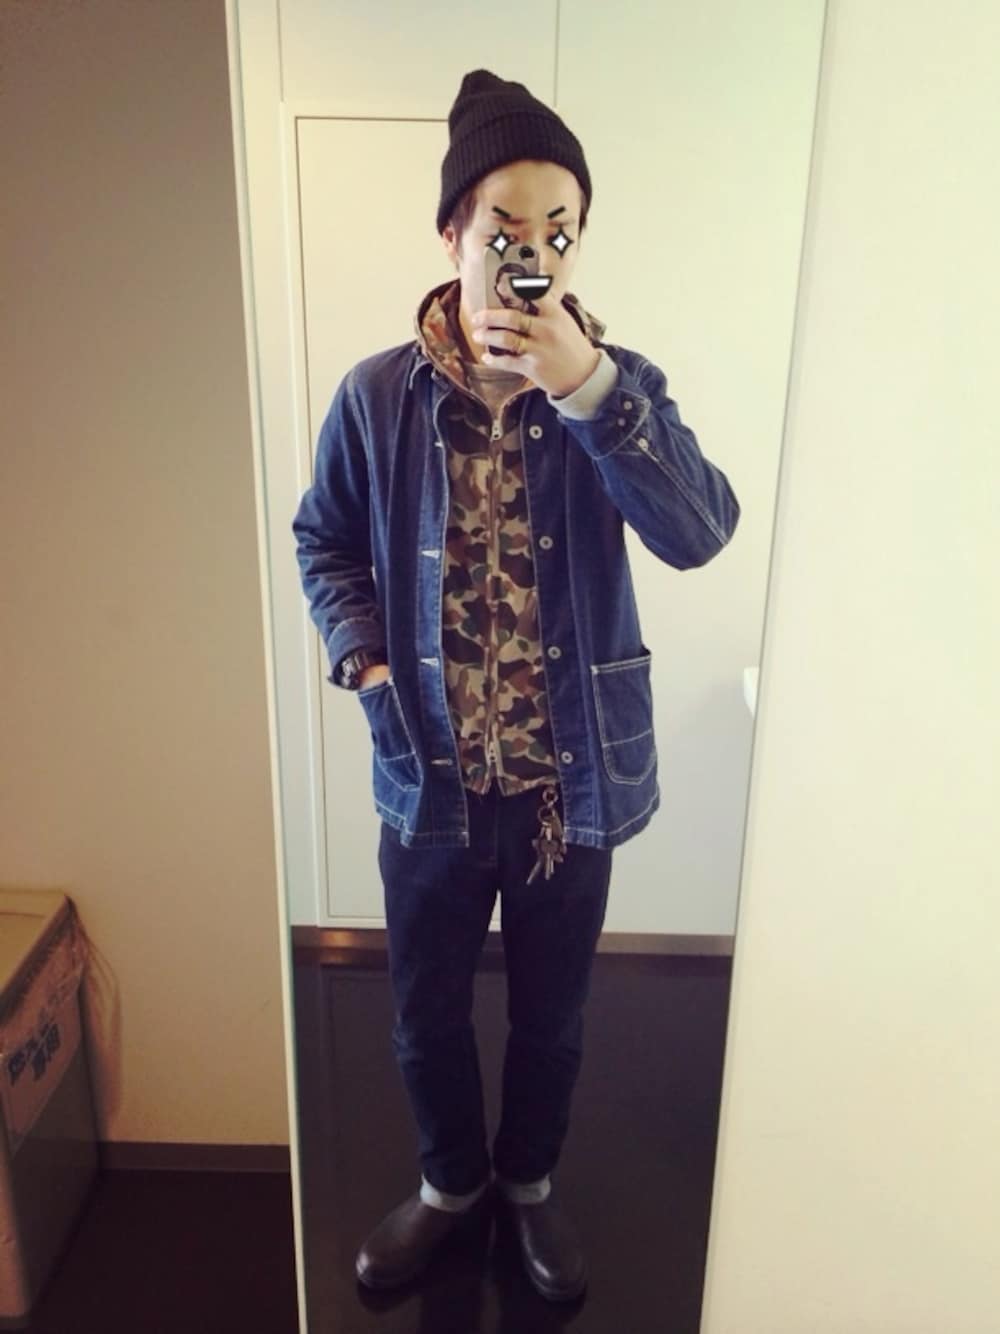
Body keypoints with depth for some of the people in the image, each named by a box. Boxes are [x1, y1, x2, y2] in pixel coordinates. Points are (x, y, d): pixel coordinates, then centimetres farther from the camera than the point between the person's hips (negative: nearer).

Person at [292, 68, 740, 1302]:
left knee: (552, 1016, 20)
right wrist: (363, 652, -12)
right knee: (428, 1013, 19)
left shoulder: (616, 385, -8)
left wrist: (587, 388, -32)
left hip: (572, 781, 0)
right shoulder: (377, 395, -7)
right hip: (431, 779, 1)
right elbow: (323, 542, 6)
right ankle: (451, 1180, 50)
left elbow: (698, 533, -22)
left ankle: (529, 1181, 50)